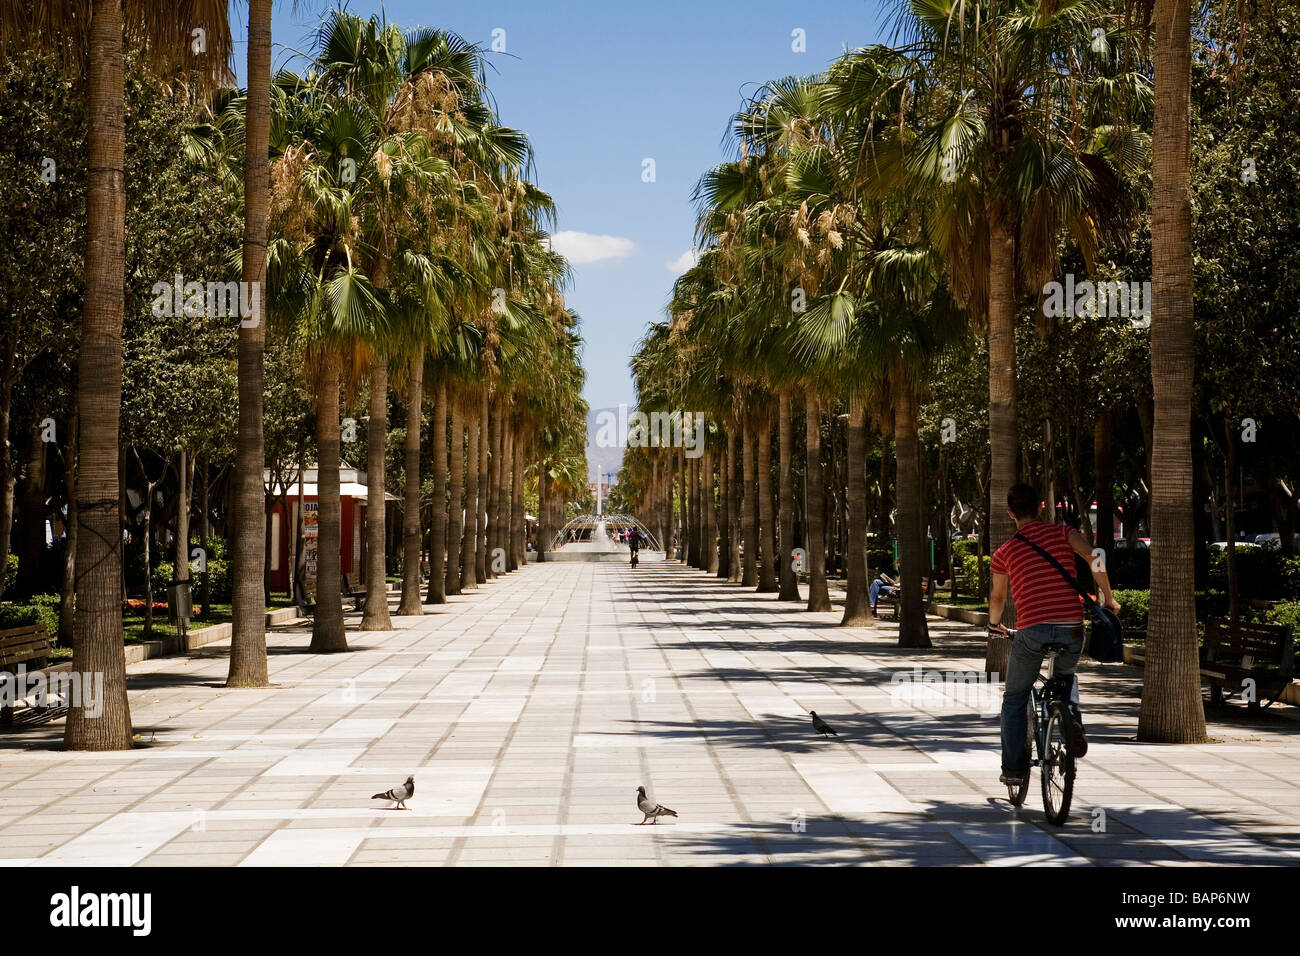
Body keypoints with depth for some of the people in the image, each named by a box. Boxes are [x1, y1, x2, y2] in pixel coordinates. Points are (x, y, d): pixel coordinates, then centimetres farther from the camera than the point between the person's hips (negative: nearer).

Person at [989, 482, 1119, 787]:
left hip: (1032, 630, -1)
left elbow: (997, 597, 20)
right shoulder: (1062, 533, 9)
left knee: (1015, 699, 16)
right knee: (1066, 676, 33)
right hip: (1072, 627, 2)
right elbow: (1094, 558, -7)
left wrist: (994, 624, 40)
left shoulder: (1005, 552, 10)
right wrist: (1108, 598, 6)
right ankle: (1072, 715, 3)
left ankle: (1013, 769, 12)